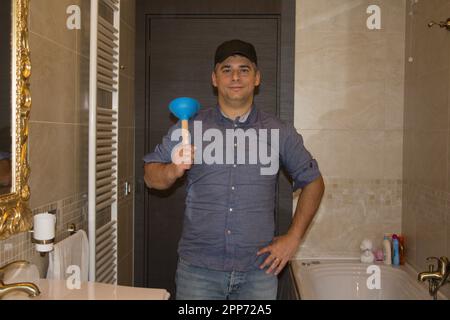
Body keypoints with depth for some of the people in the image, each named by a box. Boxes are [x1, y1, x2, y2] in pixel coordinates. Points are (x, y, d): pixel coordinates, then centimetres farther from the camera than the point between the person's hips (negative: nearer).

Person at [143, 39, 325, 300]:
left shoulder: (279, 133, 3)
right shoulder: (190, 128, 2)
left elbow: (313, 182, 10)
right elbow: (151, 177, 4)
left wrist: (293, 238, 3)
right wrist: (175, 170, -19)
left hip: (258, 270, 1)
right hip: (198, 269, 0)